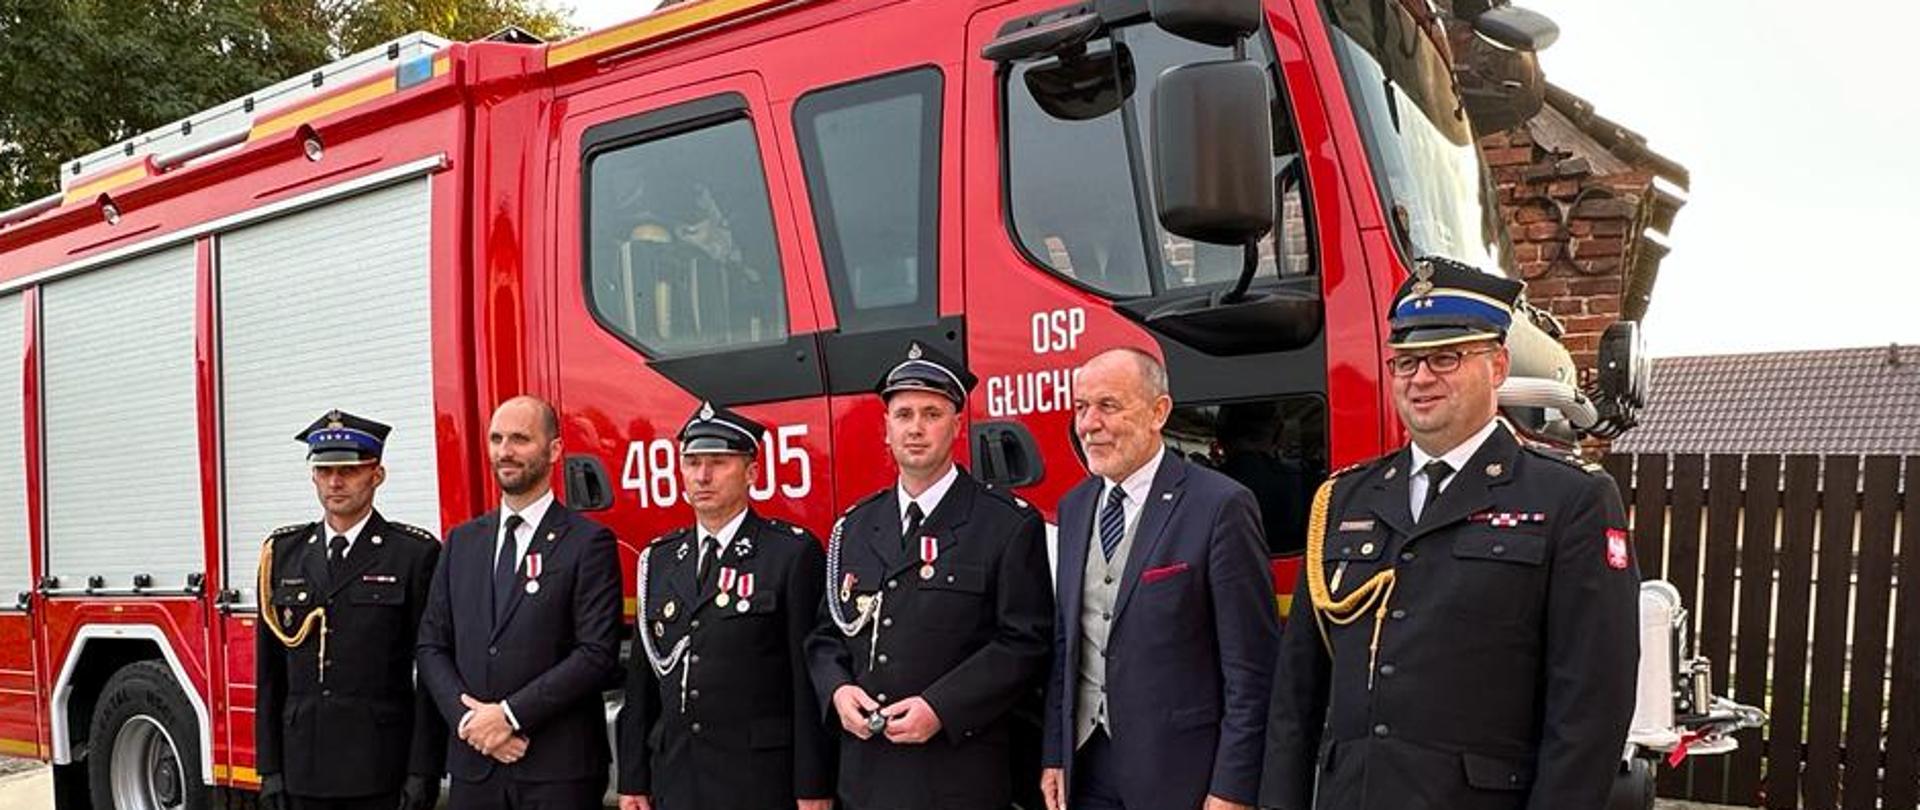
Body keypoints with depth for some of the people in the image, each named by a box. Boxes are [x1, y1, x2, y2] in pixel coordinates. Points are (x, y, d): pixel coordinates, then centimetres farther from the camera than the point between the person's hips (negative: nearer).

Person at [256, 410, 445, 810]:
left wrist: (423, 774, -10)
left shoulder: (415, 553, -4)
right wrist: (269, 769, 6)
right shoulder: (283, 552, 9)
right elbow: (269, 672, 10)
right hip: (304, 770, 4)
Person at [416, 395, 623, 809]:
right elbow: (432, 646, 10)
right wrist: (468, 717, -6)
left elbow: (598, 654, -11)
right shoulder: (462, 541, 12)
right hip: (473, 764, 4)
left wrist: (509, 714, -13)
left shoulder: (588, 542, -4)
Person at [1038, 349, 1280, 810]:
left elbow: (1252, 667, -13)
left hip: (1179, 773, -5)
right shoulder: (1073, 508, 8)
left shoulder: (1221, 507, -12)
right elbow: (1065, 644, 12)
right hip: (1086, 767, 5)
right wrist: (1054, 755, 8)